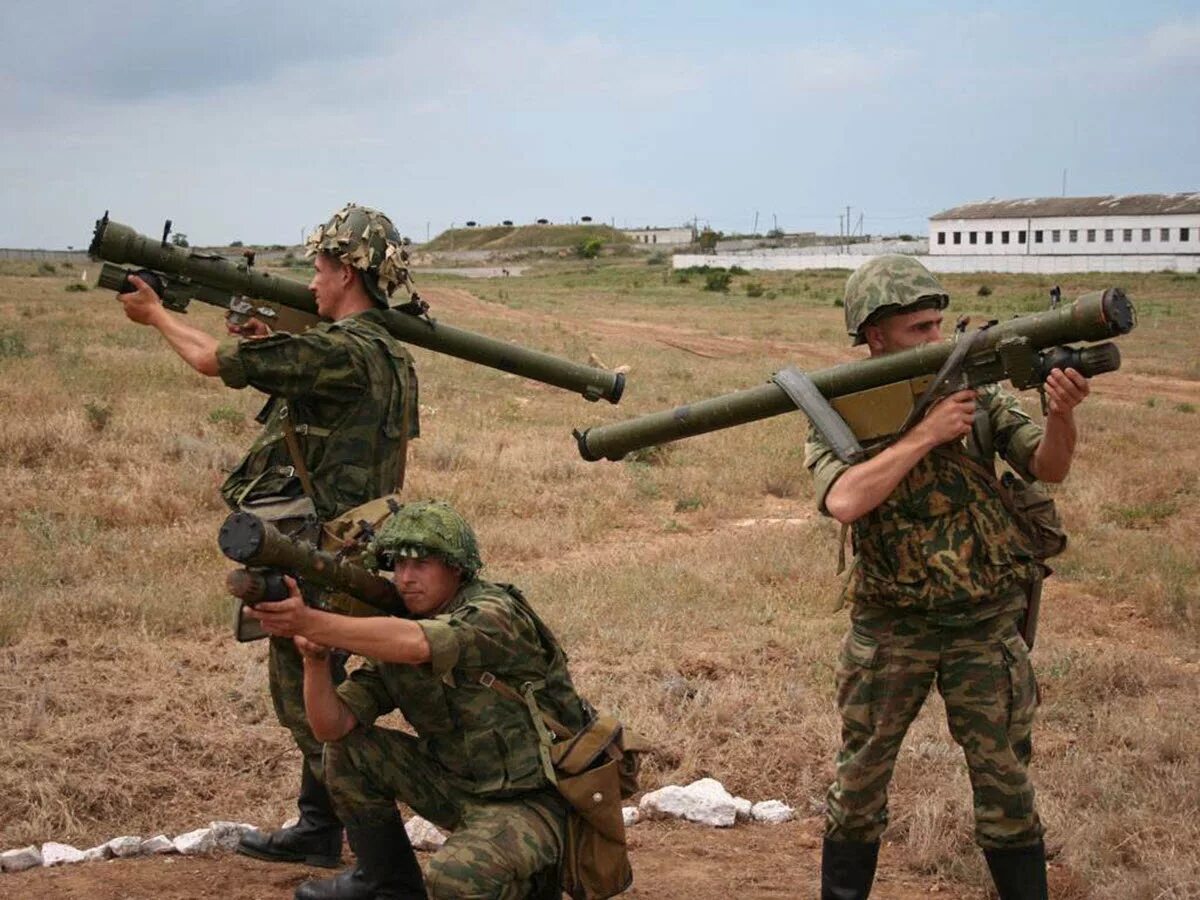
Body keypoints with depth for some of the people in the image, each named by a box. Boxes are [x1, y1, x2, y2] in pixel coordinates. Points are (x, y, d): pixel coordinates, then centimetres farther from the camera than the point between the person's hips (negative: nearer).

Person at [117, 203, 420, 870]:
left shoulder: (346, 352, -19)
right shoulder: (379, 353, 11)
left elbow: (213, 361, -13)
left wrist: (155, 313, 5)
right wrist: (269, 348, 15)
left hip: (310, 551, -10)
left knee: (309, 696, -3)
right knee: (304, 691, 19)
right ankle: (318, 829, 30)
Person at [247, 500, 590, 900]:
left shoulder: (495, 613, -20)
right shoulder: (391, 636, 2)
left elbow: (415, 644, -41)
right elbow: (332, 725, -8)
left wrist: (311, 621, -48)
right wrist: (315, 655, -26)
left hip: (528, 801, -7)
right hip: (459, 788, 7)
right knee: (350, 747, -2)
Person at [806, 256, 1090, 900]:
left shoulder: (974, 390, -2)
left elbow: (1047, 470, -7)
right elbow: (844, 501, -26)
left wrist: (1061, 413, -28)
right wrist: (925, 433, -26)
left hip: (984, 625, 1)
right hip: (887, 627, 0)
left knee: (1006, 788, 8)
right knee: (858, 785, 12)